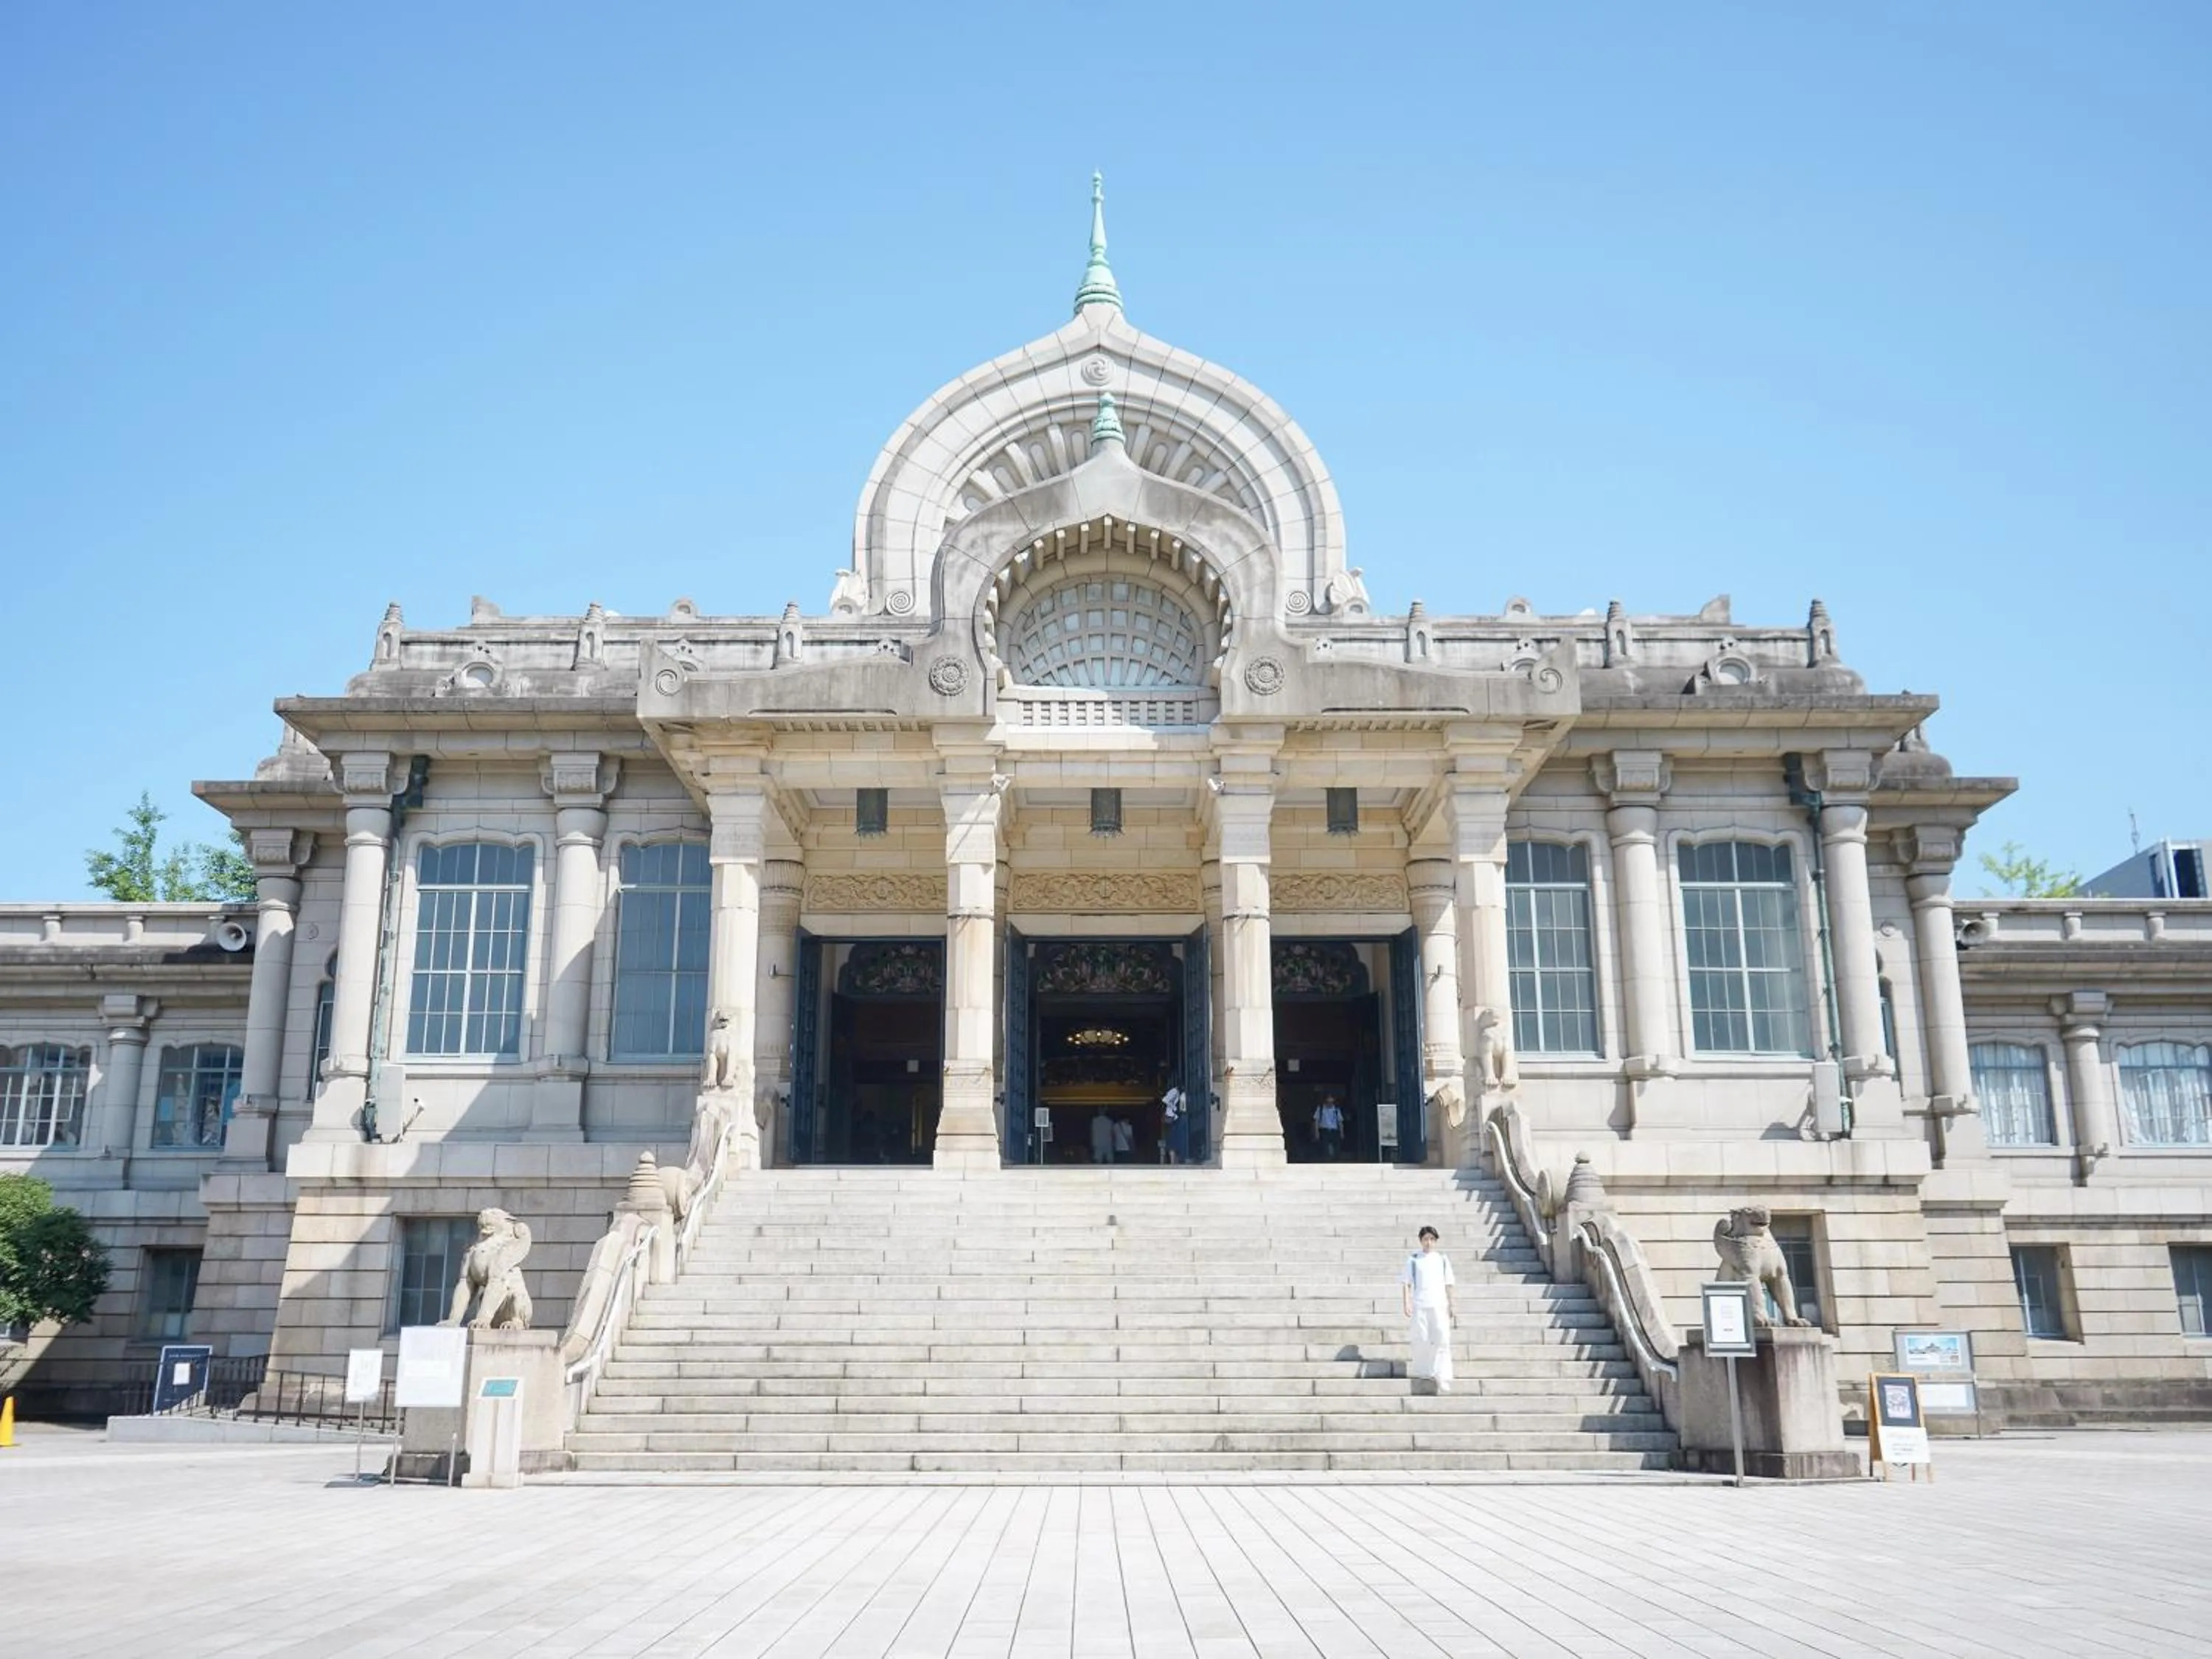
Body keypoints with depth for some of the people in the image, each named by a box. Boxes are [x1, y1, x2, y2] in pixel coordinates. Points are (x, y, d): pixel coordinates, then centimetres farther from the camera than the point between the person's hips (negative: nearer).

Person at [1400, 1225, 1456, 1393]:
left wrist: (1450, 1305, 9)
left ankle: (1443, 1378, -13)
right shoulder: (1413, 1259, 5)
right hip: (1419, 1305, 0)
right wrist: (1406, 1304, -5)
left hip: (1439, 1304, 0)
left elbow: (1448, 1284, 12)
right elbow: (1406, 1283, 4)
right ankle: (1422, 1373, 20)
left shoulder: (1442, 1258, 9)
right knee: (1421, 1341, 3)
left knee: (1442, 1340, -11)